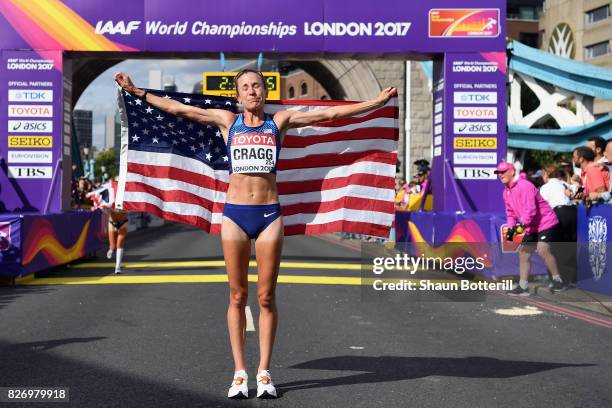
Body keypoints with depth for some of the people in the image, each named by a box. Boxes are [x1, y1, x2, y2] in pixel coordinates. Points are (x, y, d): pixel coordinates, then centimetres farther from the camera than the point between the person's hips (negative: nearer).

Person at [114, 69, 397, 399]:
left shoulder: (280, 121, 8)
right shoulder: (227, 121, 9)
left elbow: (331, 113, 6)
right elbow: (177, 109, 9)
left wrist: (378, 101, 3)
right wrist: (136, 92, 6)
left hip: (269, 214, 0)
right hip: (234, 214, 0)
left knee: (266, 297, 3)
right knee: (237, 296, 3)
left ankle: (264, 372, 10)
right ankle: (239, 373, 9)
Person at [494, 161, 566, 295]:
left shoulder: (524, 186, -20)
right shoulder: (506, 192, 10)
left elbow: (530, 209, -27)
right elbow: (510, 212, 15)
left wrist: (522, 224, -33)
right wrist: (511, 228, 2)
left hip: (545, 222, -10)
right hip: (530, 227, 10)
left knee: (542, 250, -22)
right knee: (523, 253, 5)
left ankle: (558, 281, -9)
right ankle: (523, 287, 10)